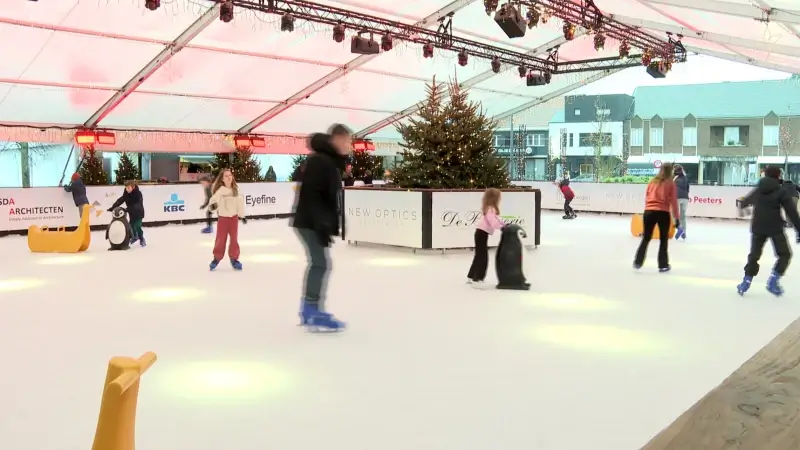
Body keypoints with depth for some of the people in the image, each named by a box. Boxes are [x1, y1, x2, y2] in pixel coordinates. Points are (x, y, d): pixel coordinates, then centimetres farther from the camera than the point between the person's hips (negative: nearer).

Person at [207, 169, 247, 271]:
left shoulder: (236, 189, -1)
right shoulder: (220, 190, -12)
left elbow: (240, 202, 6)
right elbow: (214, 199, -25)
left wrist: (242, 215, 12)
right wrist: (212, 204, -48)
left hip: (234, 217, 3)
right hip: (223, 217, -3)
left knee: (234, 239, 8)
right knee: (221, 239, 2)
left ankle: (234, 259, 19)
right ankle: (217, 258, 19)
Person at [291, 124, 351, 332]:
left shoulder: (331, 161, 14)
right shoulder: (319, 161, -17)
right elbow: (312, 195, -24)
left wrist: (330, 224, 16)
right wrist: (321, 226, -27)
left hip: (316, 222, 10)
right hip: (310, 222, -10)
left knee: (317, 263, 15)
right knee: (321, 263, -11)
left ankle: (308, 310, 24)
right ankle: (313, 314, -8)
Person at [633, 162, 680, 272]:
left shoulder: (653, 181, 12)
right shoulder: (671, 183, 1)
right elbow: (673, 202, -2)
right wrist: (677, 218, 2)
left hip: (649, 212, 3)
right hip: (663, 213, -3)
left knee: (646, 238, 15)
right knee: (663, 240, 10)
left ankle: (638, 262, 11)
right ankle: (663, 265, 14)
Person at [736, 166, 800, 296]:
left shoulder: (757, 190, 10)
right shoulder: (781, 192, -4)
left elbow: (745, 201, 29)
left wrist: (741, 203, 54)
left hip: (758, 227, 4)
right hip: (775, 228, -4)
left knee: (754, 254, 15)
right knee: (784, 254, 8)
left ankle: (746, 281, 10)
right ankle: (773, 281, -4)